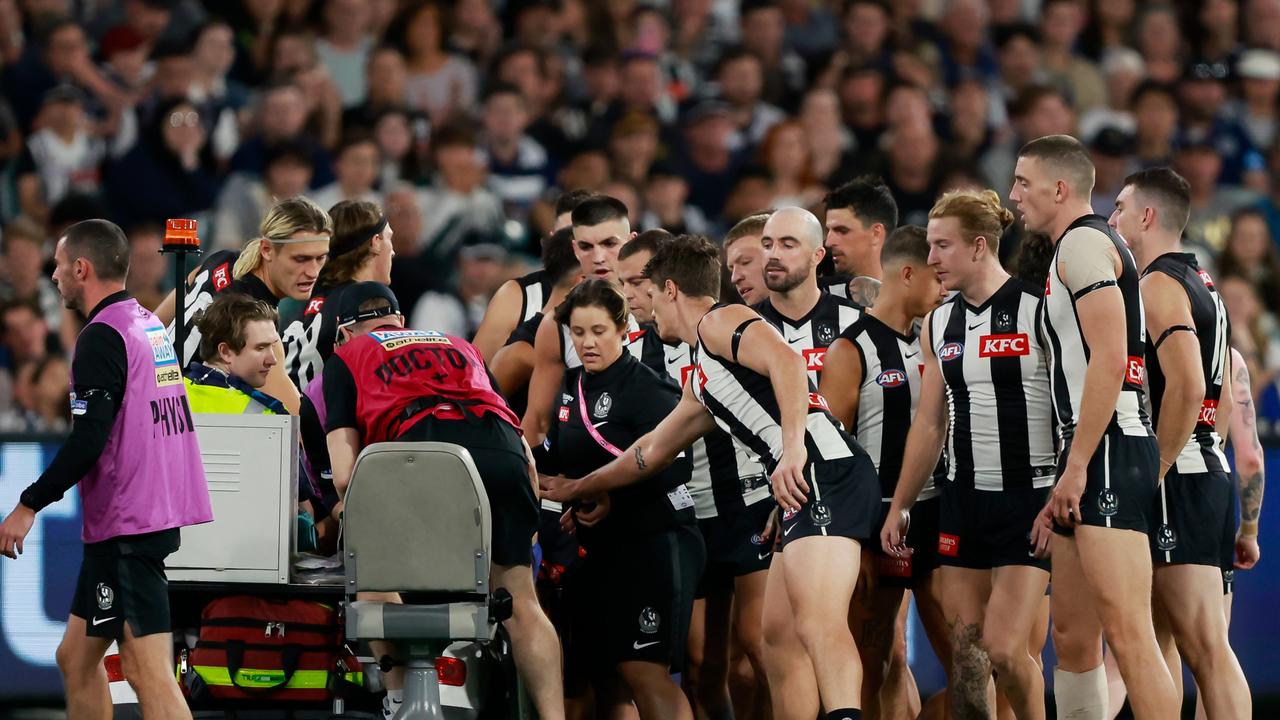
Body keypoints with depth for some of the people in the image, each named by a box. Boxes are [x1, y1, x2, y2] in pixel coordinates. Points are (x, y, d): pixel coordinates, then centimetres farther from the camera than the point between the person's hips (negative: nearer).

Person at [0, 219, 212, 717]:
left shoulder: (103, 337, -13)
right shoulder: (150, 325, 15)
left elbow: (88, 439, -21)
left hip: (126, 526, -10)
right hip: (155, 513, 10)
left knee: (147, 672, -12)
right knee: (76, 657, 16)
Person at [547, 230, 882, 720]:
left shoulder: (720, 322, 2)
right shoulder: (700, 382, 31)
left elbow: (786, 362, -17)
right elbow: (653, 450, 45)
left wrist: (793, 446, -28)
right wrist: (578, 489, 55)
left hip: (825, 467, -10)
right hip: (803, 489, 10)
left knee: (817, 622, -26)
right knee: (780, 637, 10)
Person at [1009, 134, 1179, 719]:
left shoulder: (1083, 243, -6)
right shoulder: (1073, 251, 26)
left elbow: (1109, 359, -18)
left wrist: (1077, 466, -19)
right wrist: (1063, 491, 24)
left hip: (1108, 452, -11)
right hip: (1090, 457, 11)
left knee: (1127, 634, -17)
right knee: (1072, 637, 10)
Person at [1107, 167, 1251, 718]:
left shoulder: (1158, 285, -12)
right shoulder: (1201, 284, 19)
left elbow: (1187, 387, -24)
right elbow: (1220, 389, 26)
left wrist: (1153, 474, -18)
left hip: (1177, 480, -10)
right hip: (1208, 466, 10)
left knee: (1204, 646, -14)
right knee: (1155, 640, 13)